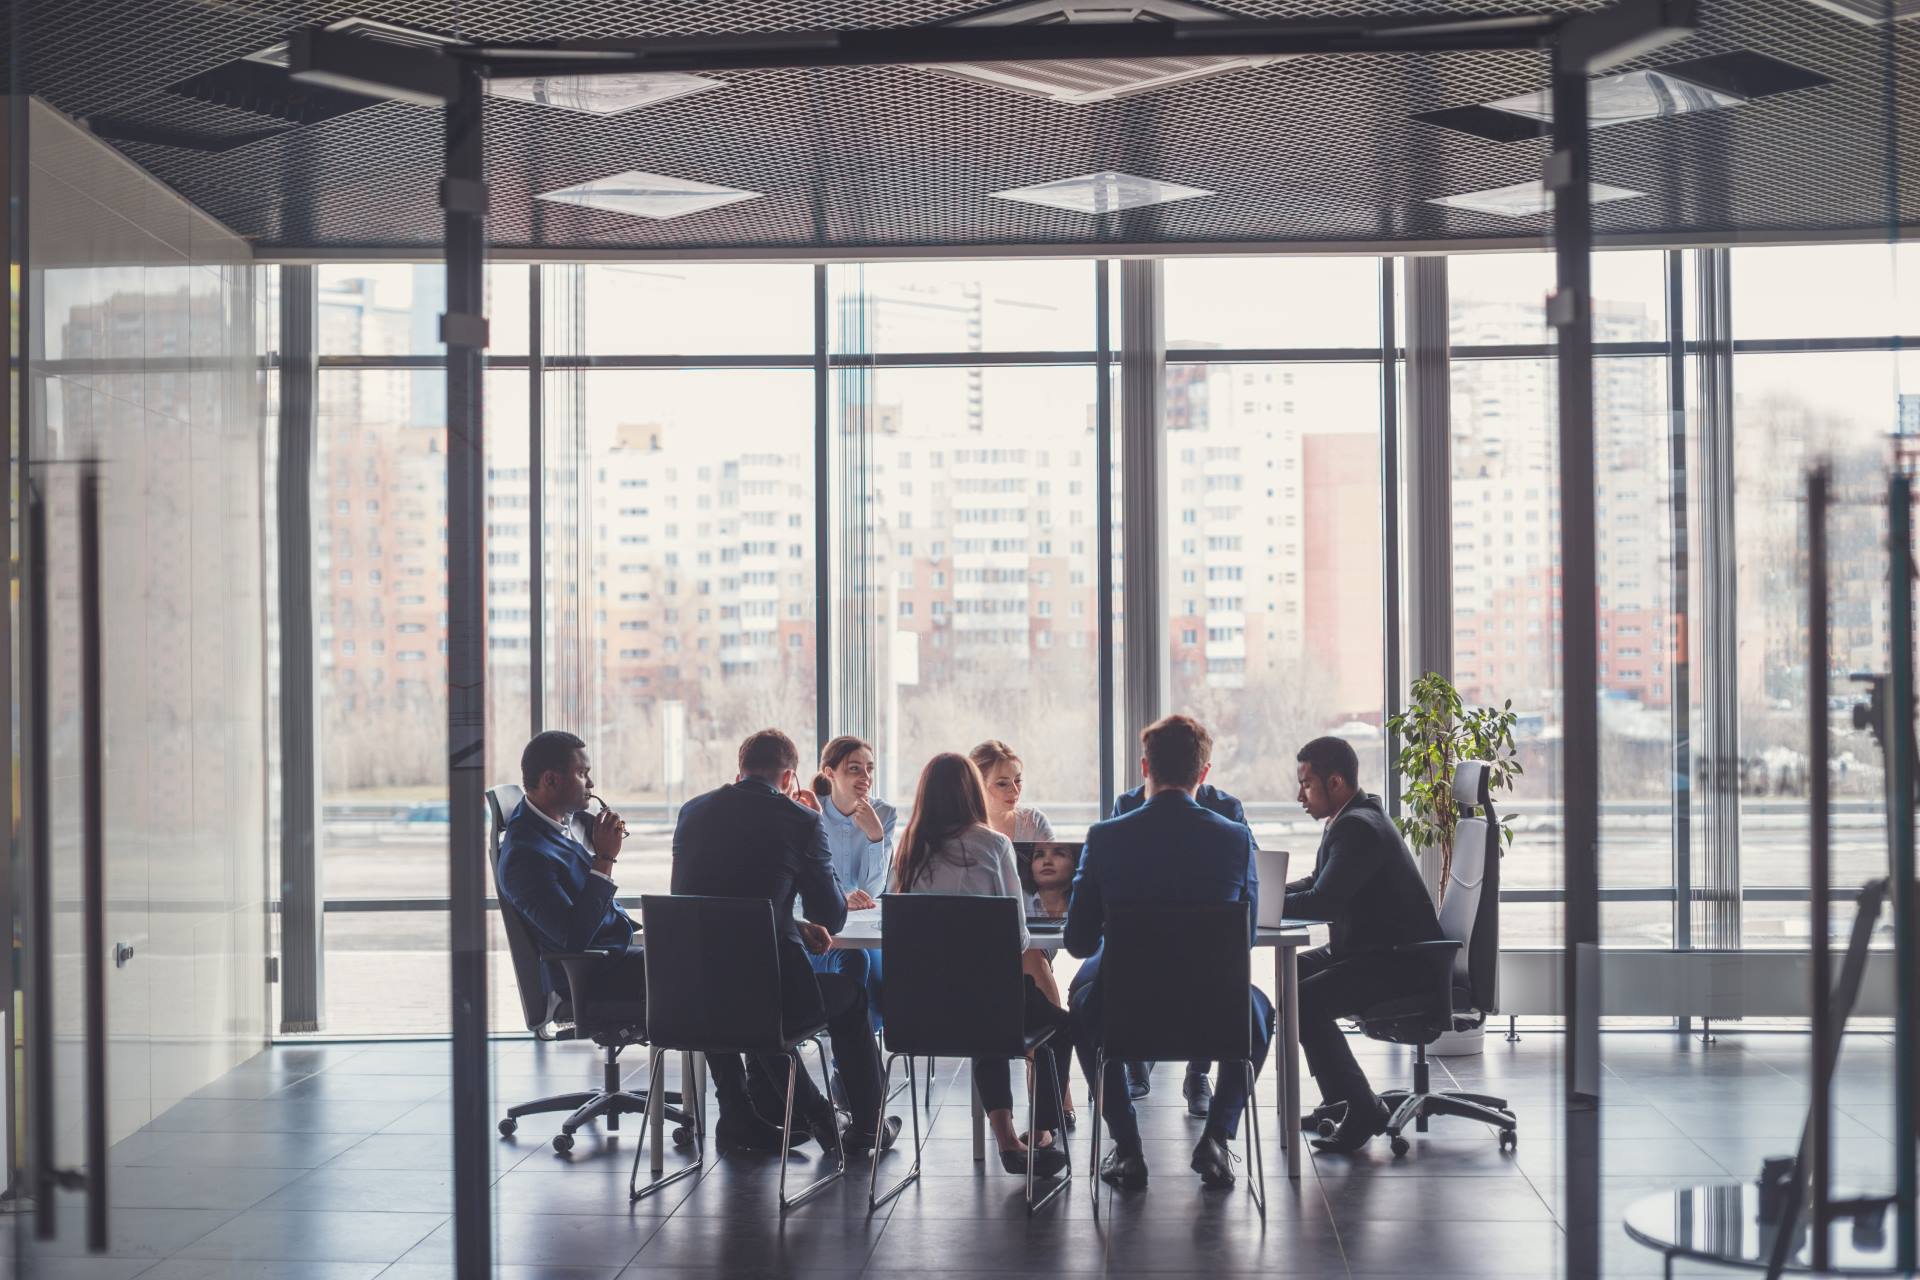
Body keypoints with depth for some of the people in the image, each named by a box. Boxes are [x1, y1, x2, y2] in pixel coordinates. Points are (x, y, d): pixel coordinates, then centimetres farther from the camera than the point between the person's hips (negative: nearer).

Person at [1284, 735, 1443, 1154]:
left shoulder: (1359, 827, -21)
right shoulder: (1349, 819, 12)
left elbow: (1323, 902, -28)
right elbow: (1319, 884, 21)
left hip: (1399, 962, -11)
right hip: (1370, 949, 11)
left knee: (1305, 1001, -25)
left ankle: (1363, 1111, -12)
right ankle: (1341, 1100, 16)